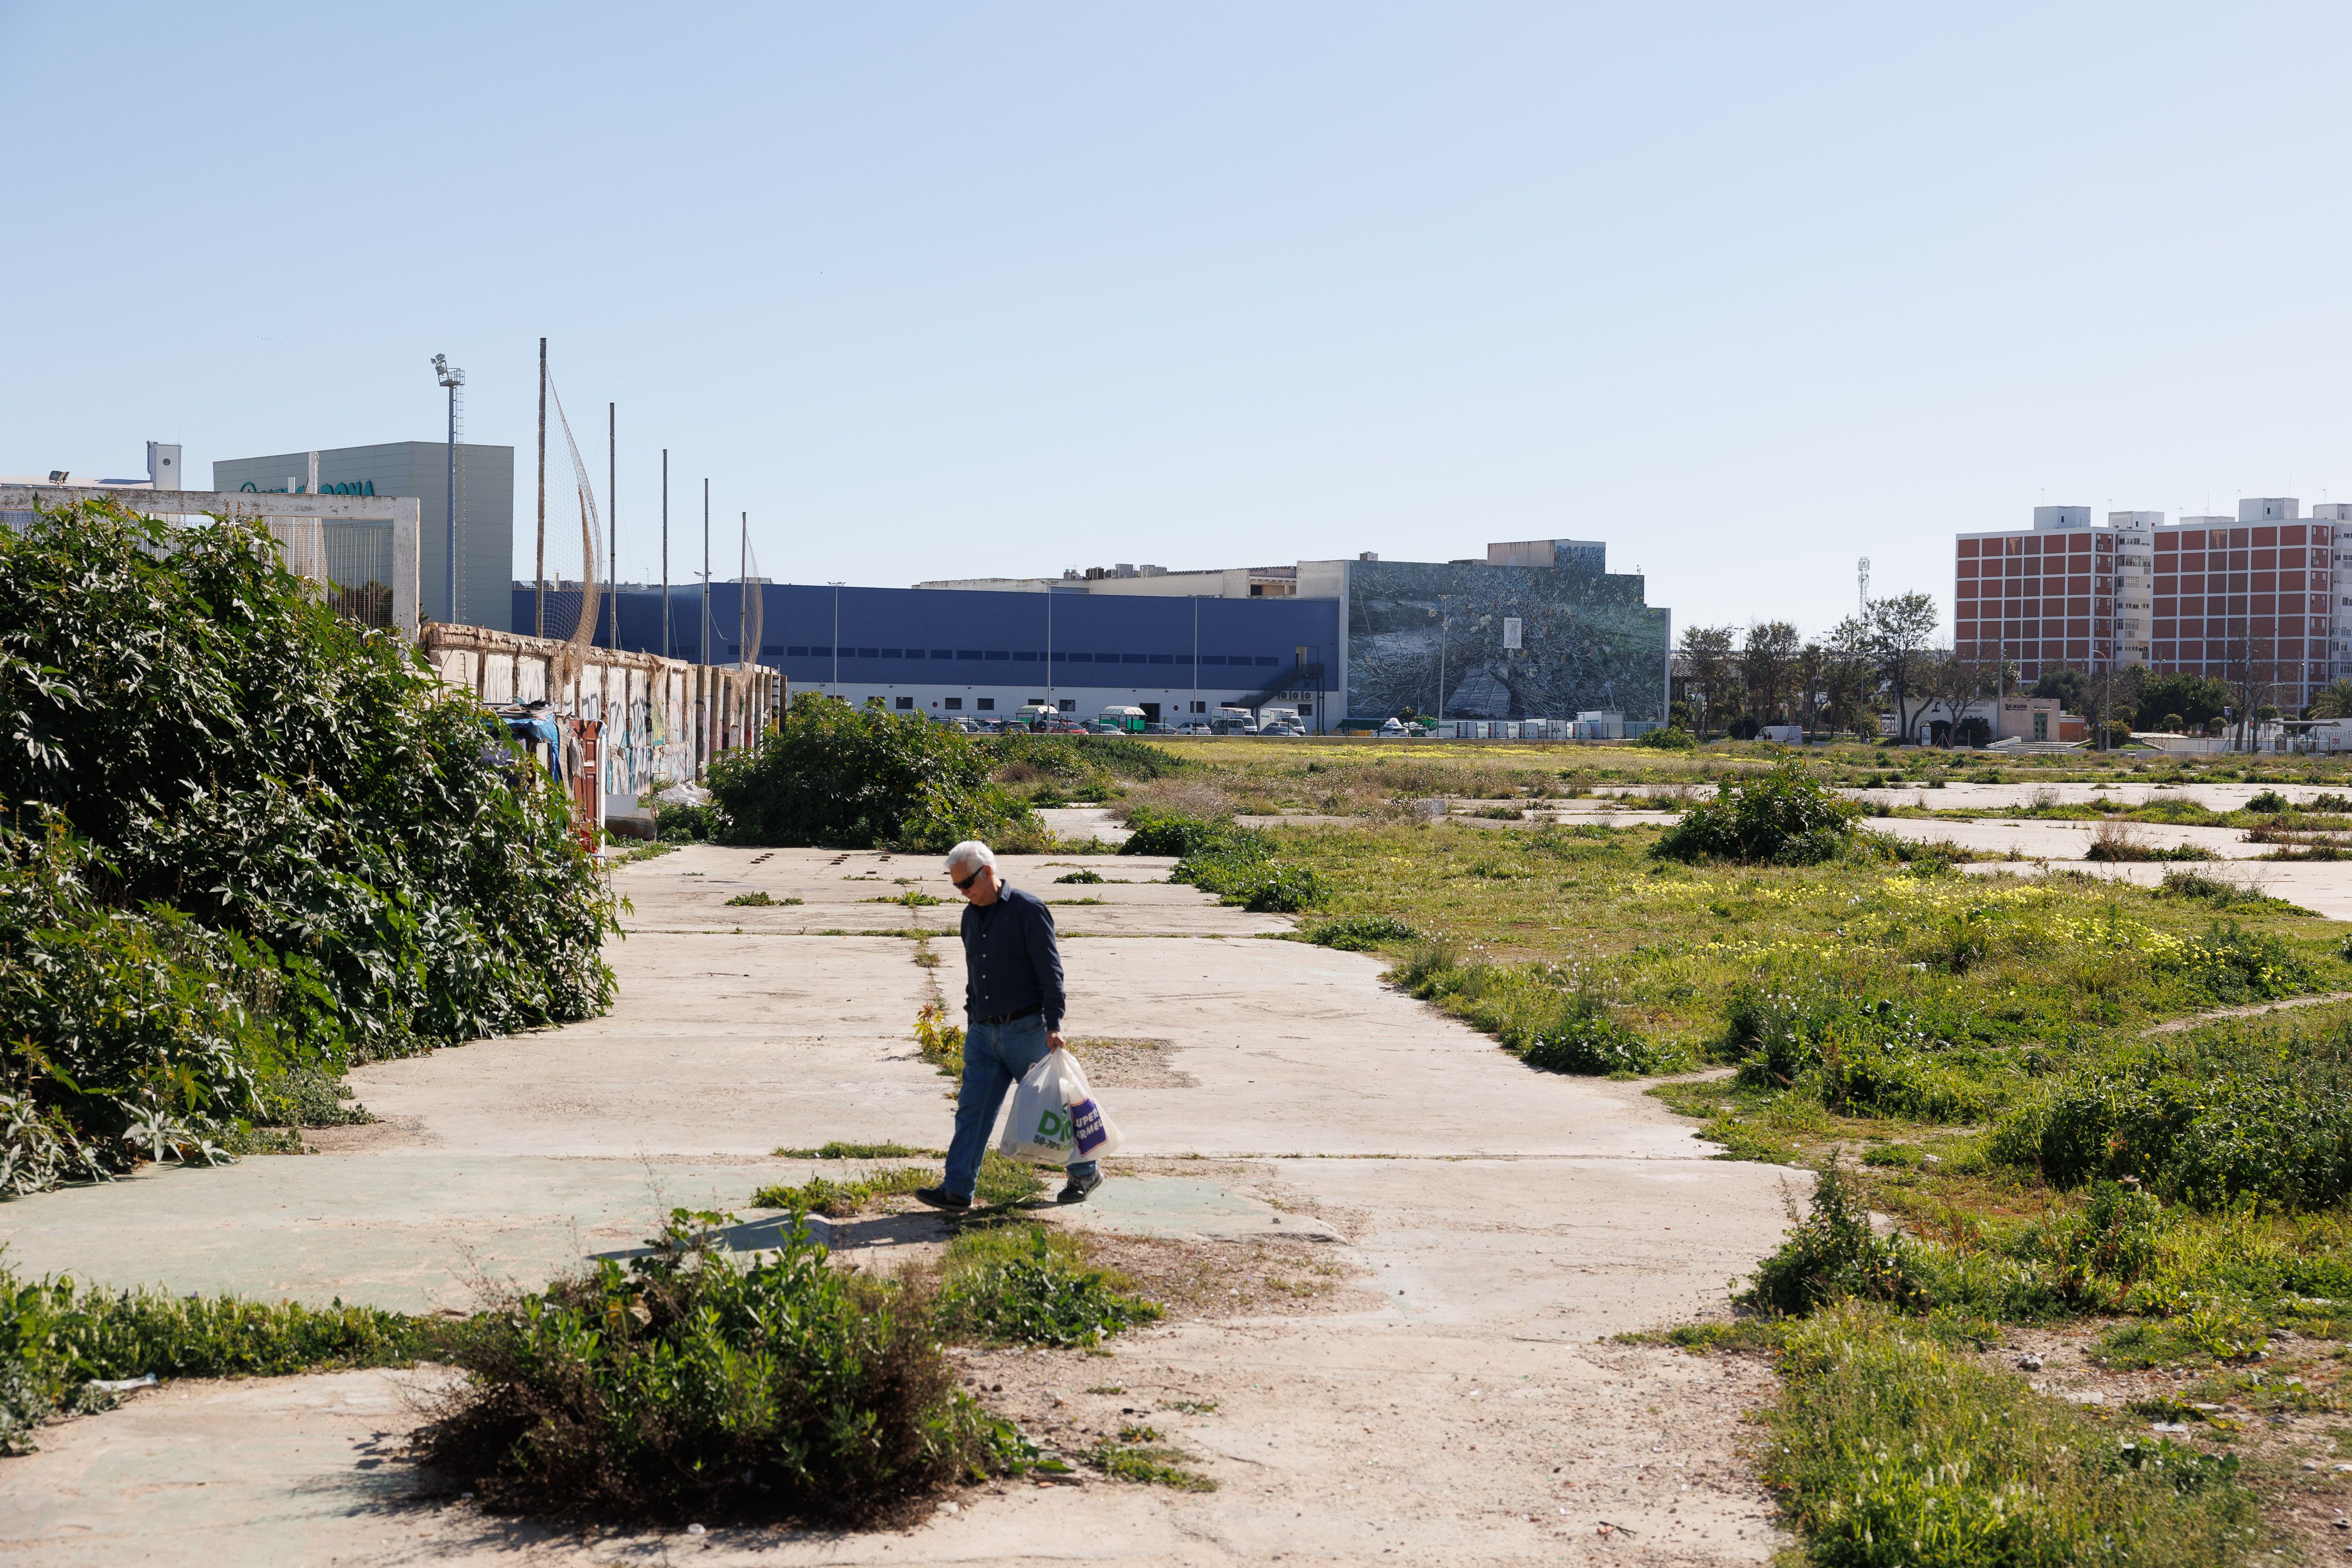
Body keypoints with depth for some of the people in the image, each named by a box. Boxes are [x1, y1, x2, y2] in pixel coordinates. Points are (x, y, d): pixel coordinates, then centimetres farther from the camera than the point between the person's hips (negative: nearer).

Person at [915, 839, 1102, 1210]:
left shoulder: (1028, 910, -11)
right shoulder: (971, 916, 11)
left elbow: (1050, 971, -13)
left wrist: (1053, 1025, -18)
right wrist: (973, 1020, 18)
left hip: (1025, 1031, -6)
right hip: (983, 1031, 6)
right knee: (972, 1109, -1)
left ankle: (1086, 1173, 21)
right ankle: (957, 1189, -2)